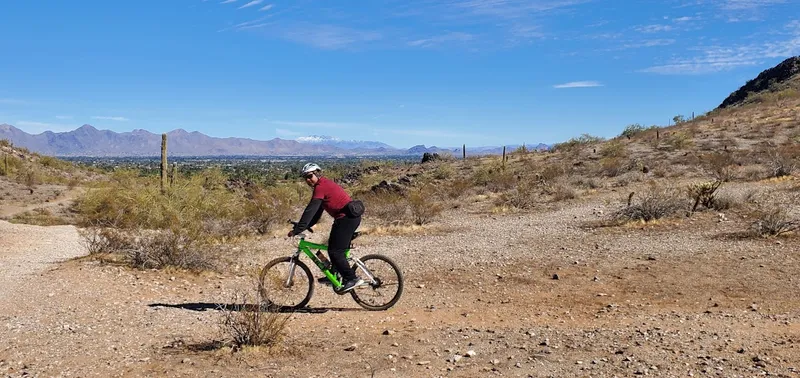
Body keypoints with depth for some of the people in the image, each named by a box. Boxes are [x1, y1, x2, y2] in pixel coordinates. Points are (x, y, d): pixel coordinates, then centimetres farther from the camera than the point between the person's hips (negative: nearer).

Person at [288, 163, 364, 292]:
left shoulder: (321, 187, -13)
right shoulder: (325, 184, 18)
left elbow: (310, 211, -16)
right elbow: (316, 213, 21)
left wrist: (297, 230, -13)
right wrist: (303, 227, 16)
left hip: (346, 218, -10)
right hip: (351, 217, 10)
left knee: (334, 251, -6)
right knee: (337, 249, 20)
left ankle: (352, 279, -3)